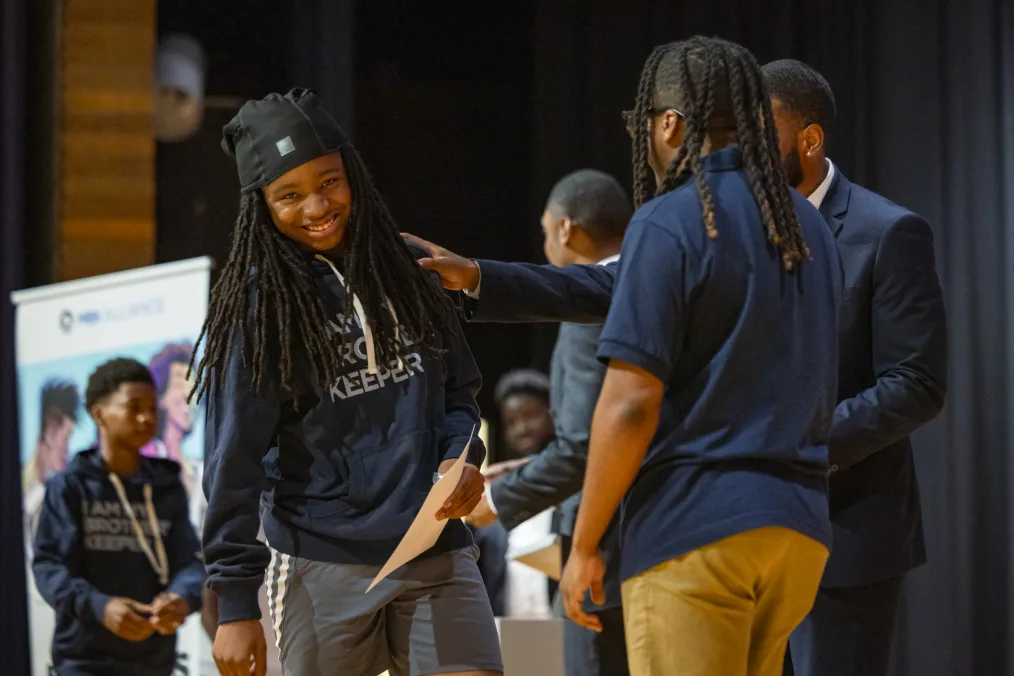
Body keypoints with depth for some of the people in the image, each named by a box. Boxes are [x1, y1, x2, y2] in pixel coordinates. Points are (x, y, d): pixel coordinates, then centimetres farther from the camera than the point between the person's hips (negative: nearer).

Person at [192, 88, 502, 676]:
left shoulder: (402, 273, 9)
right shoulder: (260, 305, -4)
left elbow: (458, 390, 19)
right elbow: (235, 460, -5)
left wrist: (462, 455, -4)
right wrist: (235, 602, -9)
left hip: (436, 553, 3)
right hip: (322, 567, -3)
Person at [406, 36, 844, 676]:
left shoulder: (669, 224, -9)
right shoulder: (808, 226, 15)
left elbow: (630, 404, -15)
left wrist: (584, 545, -6)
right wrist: (480, 279, 23)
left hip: (696, 527, -7)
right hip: (800, 525, 8)